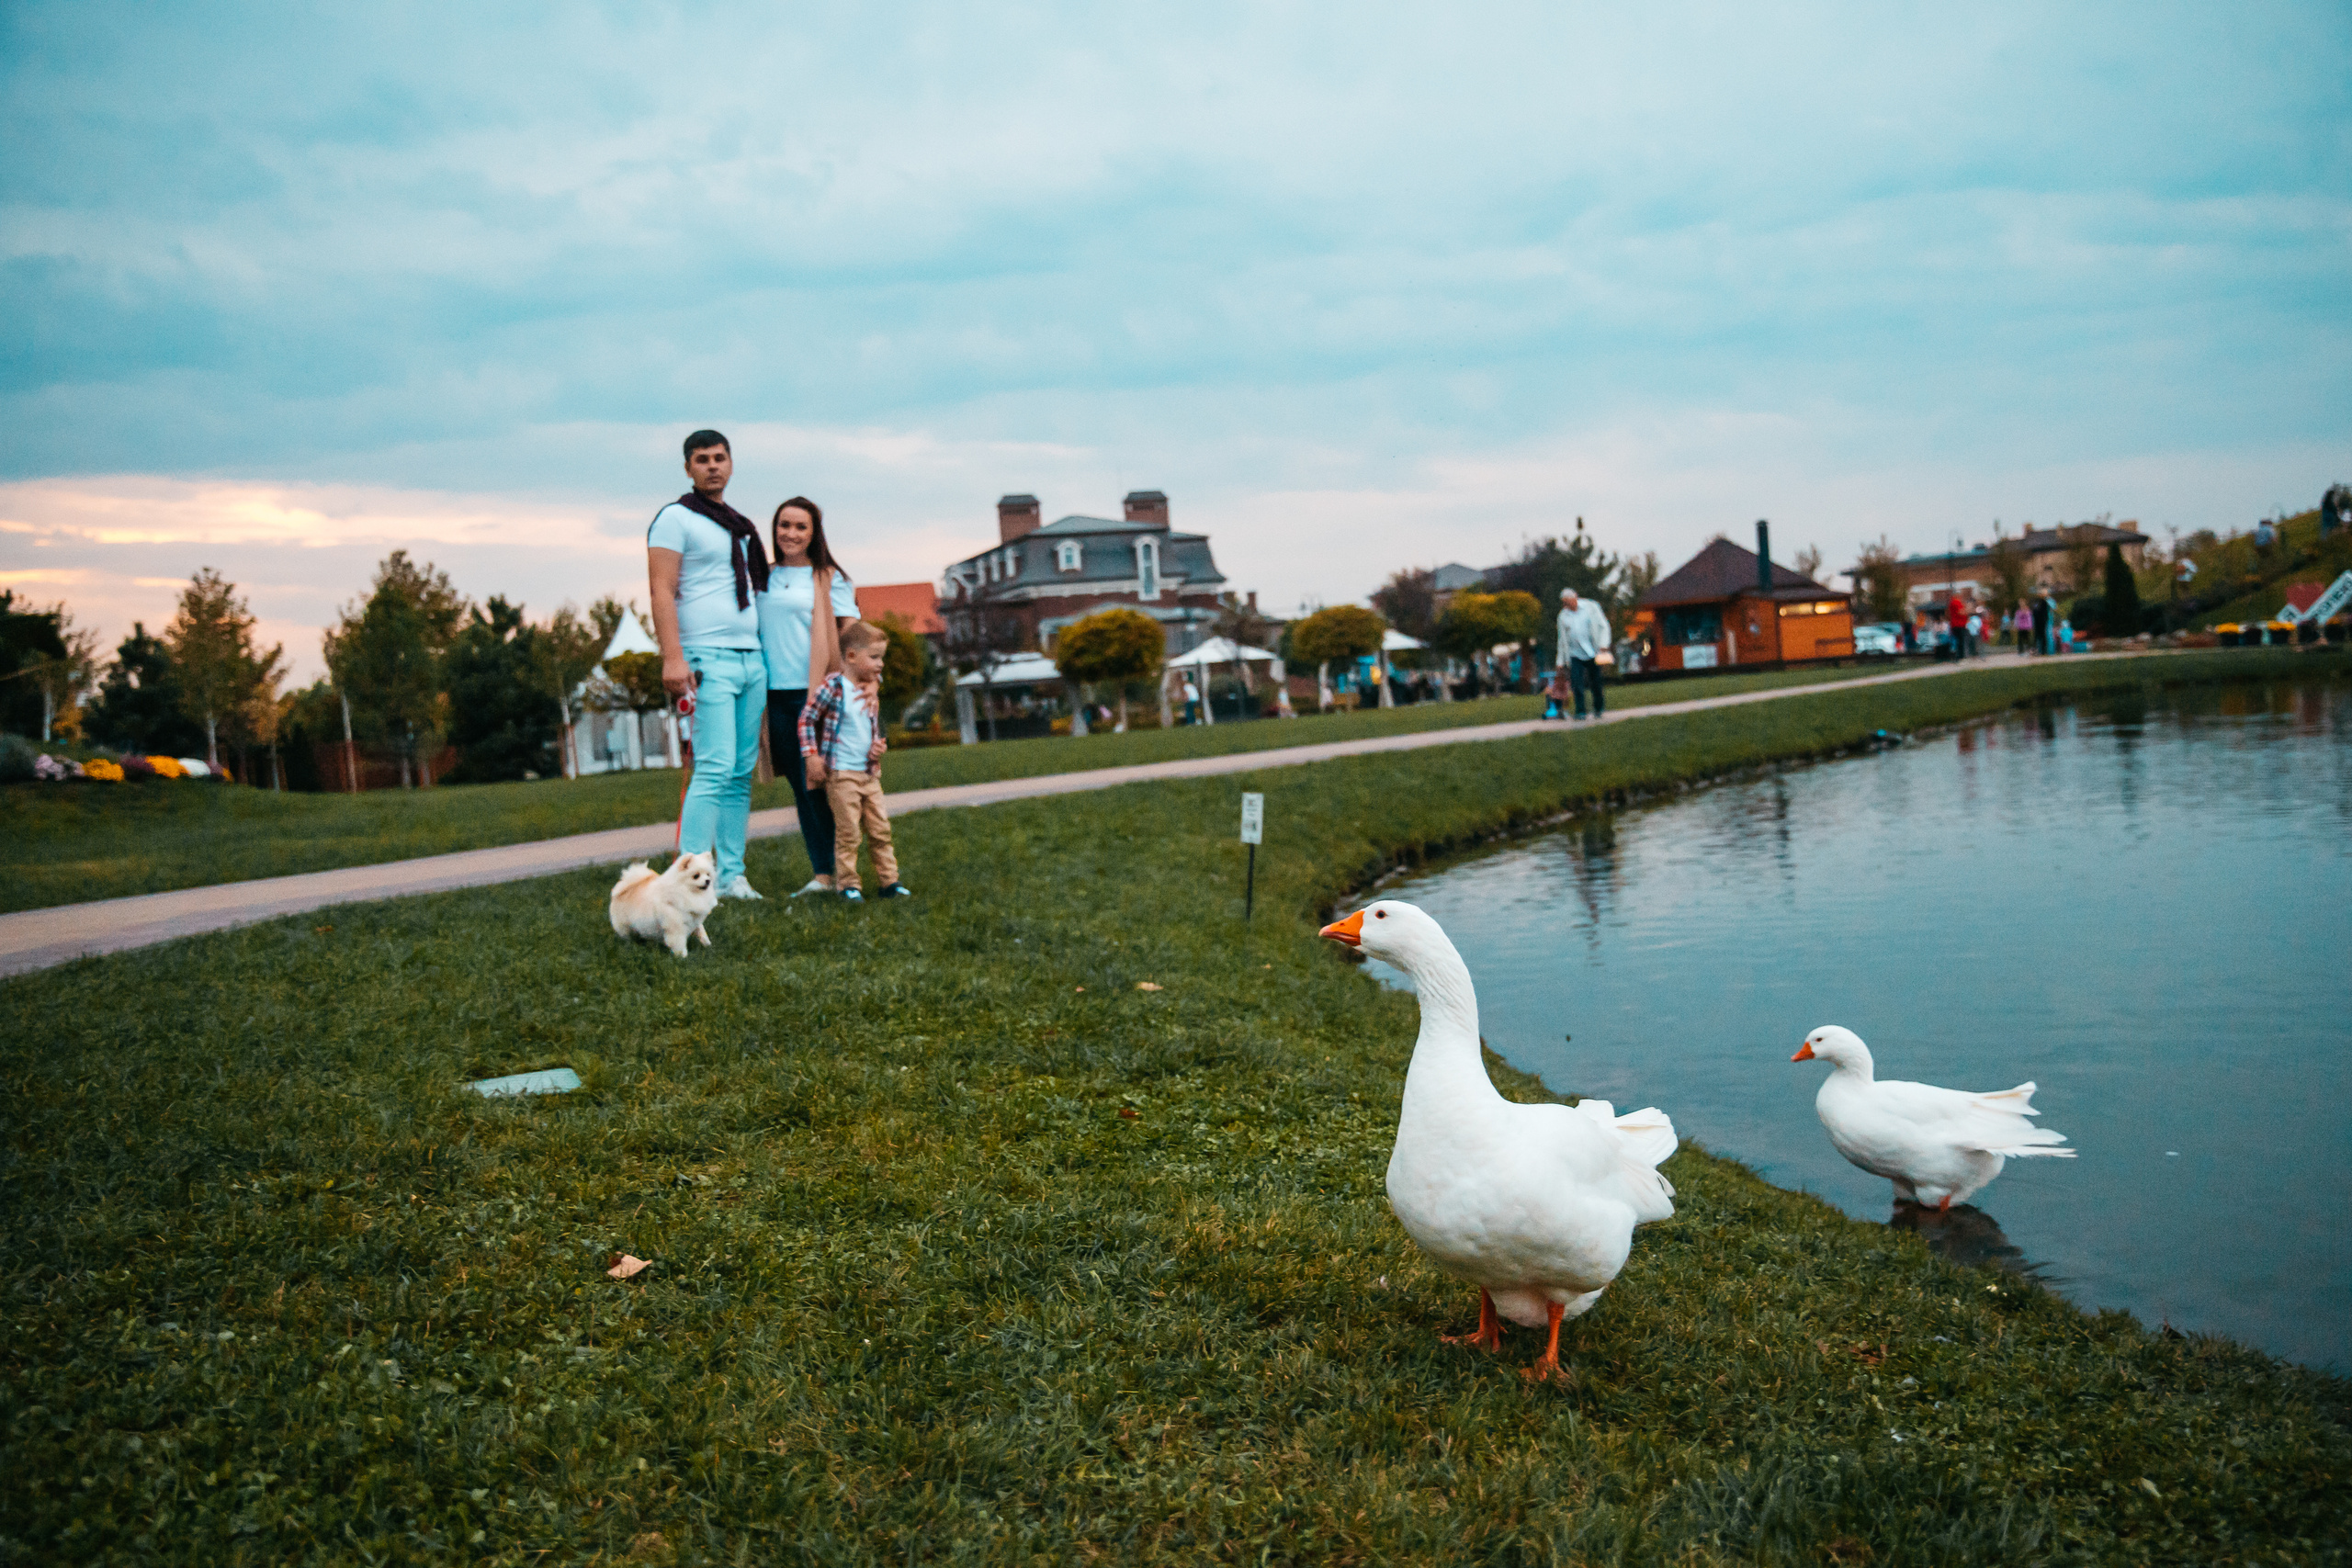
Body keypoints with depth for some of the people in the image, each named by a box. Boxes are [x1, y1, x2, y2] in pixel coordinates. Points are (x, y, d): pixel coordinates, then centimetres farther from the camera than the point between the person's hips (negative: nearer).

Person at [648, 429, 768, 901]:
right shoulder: (675, 518, -1)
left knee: (743, 773, 5)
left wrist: (764, 652, 19)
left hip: (753, 659, 7)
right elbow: (662, 592, -10)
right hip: (709, 659, -7)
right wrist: (673, 658, -20)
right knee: (715, 768, -16)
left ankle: (731, 875, 8)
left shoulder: (740, 526, 21)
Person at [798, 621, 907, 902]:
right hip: (841, 773, -6)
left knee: (880, 828, 8)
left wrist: (880, 746, 6)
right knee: (848, 831, -5)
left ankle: (889, 880, 15)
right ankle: (847, 884, 4)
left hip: (870, 772, 7)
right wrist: (812, 756, -9)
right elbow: (807, 719, -5)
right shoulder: (834, 687, -11)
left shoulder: (872, 688, 10)